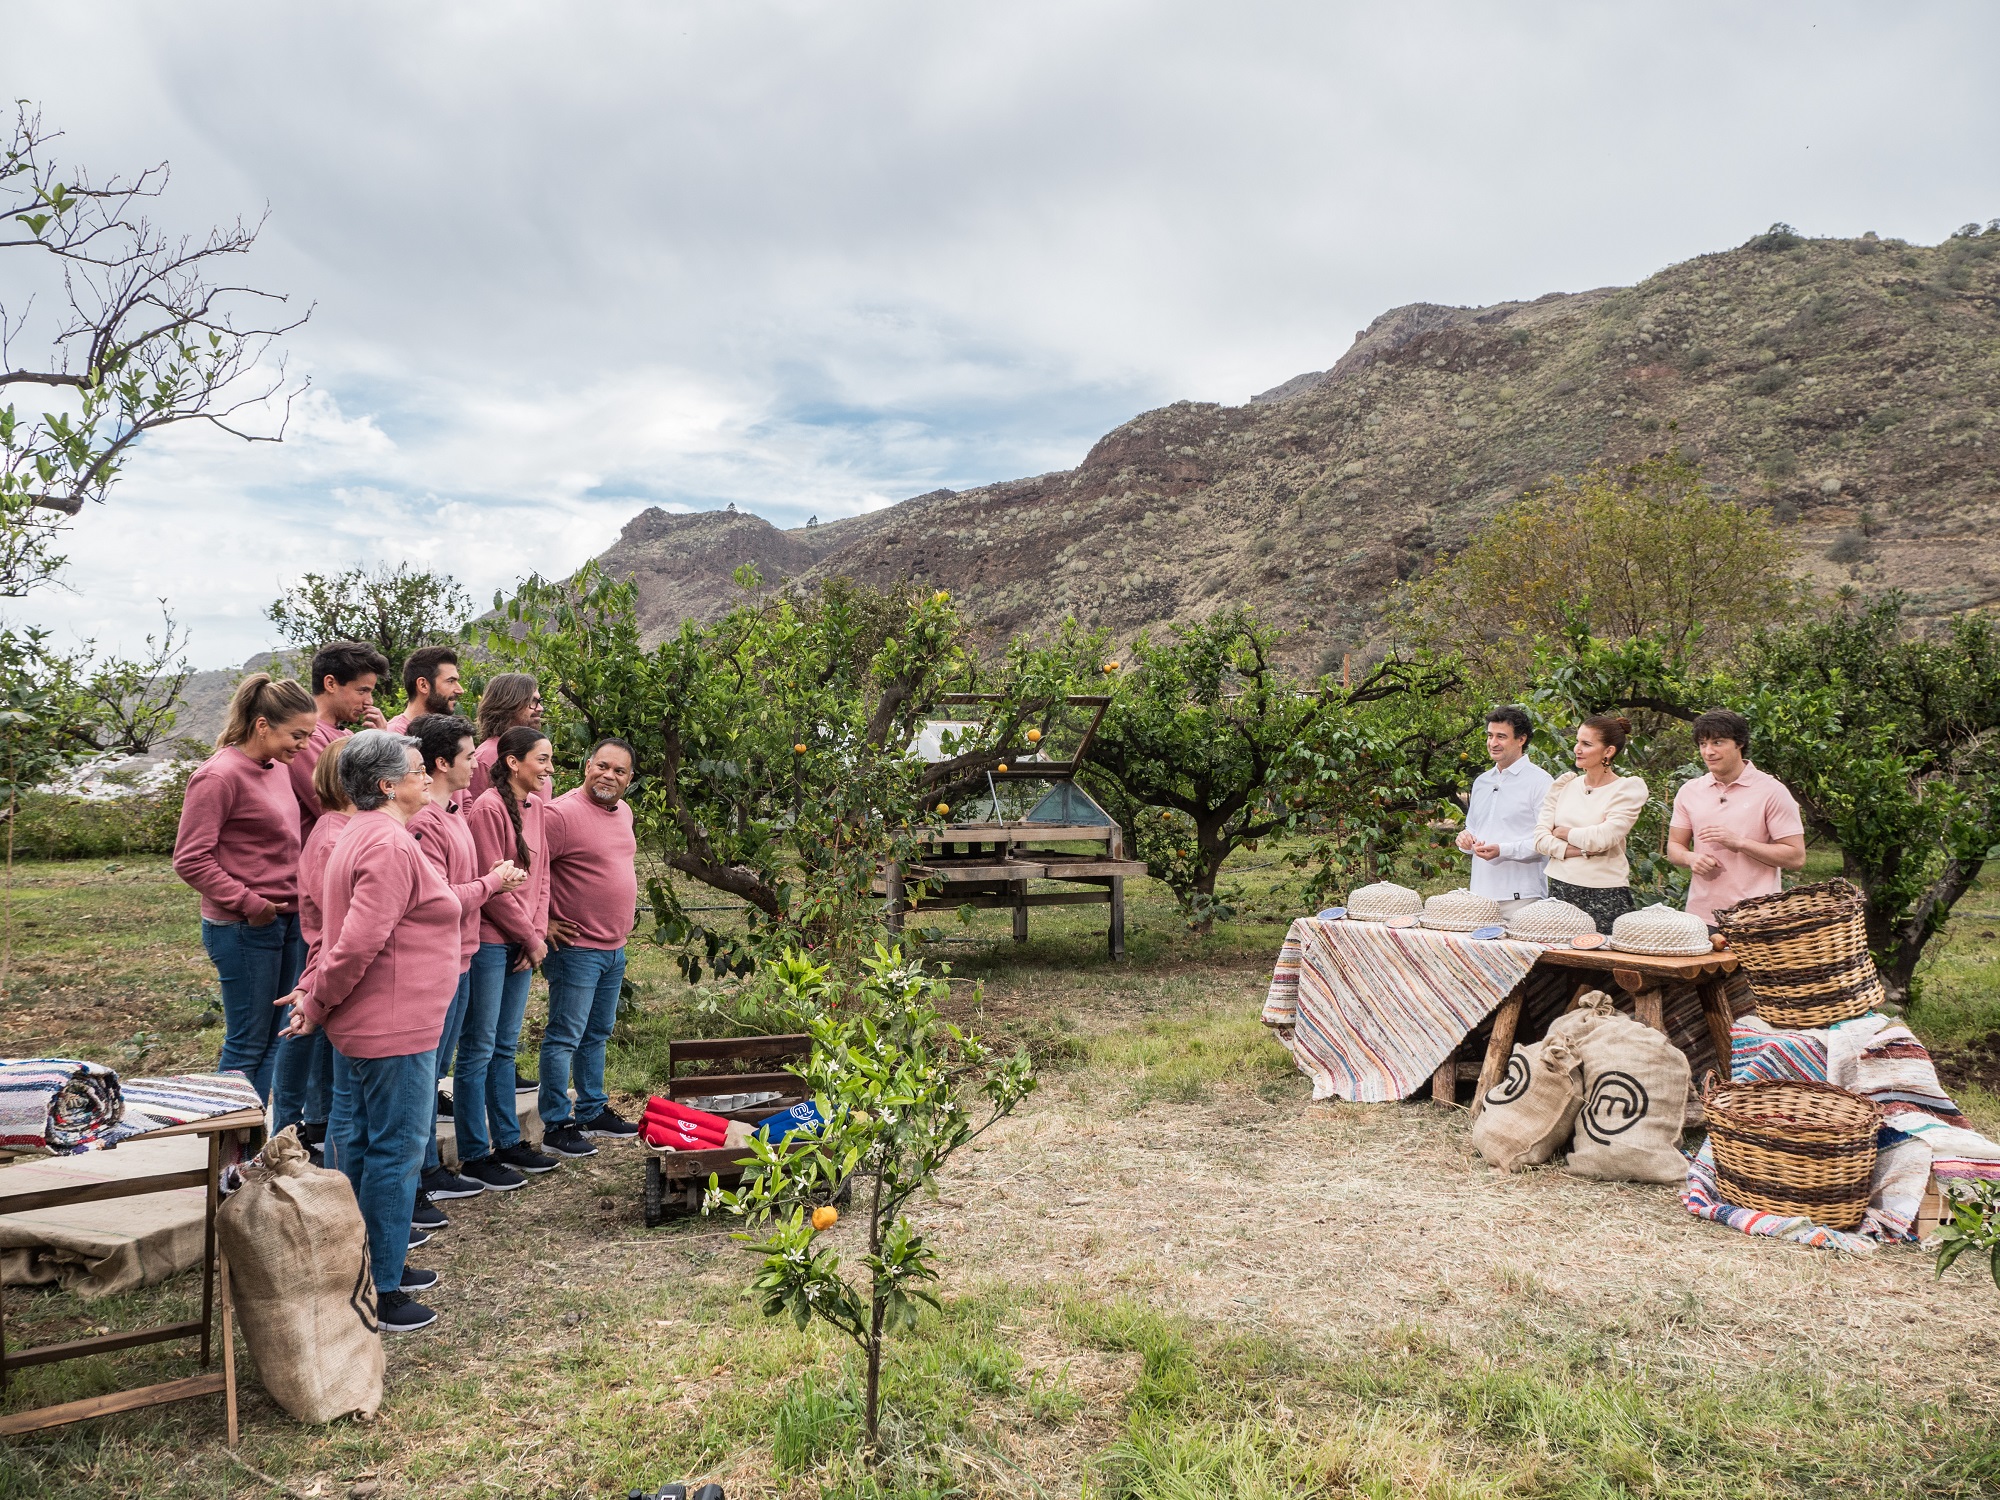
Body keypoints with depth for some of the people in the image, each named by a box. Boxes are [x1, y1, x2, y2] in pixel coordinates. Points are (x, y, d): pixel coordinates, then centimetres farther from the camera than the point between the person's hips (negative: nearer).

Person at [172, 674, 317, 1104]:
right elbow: (191, 860, -16)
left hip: (288, 921, 8)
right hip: (243, 929, -8)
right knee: (247, 1044, 1)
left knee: (273, 1039, 14)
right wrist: (247, 903, -17)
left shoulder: (279, 768, 9)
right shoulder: (220, 776, -15)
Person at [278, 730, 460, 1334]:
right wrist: (317, 1001, -14)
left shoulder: (359, 837, 15)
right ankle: (380, 1290, 8)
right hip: (395, 1032, -11)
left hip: (359, 1030, 11)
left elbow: (344, 933, 19)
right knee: (395, 1152, -1)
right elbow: (358, 940, -25)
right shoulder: (391, 845, -21)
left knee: (358, 1144, 18)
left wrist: (313, 992, 15)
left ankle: (377, 1262, 32)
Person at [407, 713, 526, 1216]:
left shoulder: (453, 813, 12)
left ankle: (430, 1171, 30)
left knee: (433, 1073, 19)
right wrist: (492, 882, -11)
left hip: (458, 961, 10)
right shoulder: (422, 822, -20)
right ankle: (406, 1192, 7)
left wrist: (495, 878, 5)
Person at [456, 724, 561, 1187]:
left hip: (522, 944, 8)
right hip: (490, 942, -8)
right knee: (479, 1049, 2)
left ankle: (507, 1141, 25)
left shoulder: (536, 806, 9)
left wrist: (538, 934, 1)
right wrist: (531, 939, -9)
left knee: (506, 1047, 16)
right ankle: (474, 1154, 10)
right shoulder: (489, 807, -15)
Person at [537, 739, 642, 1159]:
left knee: (597, 1035, 18)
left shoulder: (623, 811, 10)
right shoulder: (562, 813, -17)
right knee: (565, 1037, -2)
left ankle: (592, 1112, 29)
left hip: (614, 948, 8)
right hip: (576, 947, -8)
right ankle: (555, 1126, 6)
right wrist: (543, 922, -16)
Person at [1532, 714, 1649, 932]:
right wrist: (1582, 850, -10)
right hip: (1560, 888, 4)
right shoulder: (1564, 784, 10)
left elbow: (1603, 838, -14)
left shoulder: (1628, 789, -1)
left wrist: (1563, 832, 0)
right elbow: (1540, 837, 2)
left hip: (1606, 895, -4)